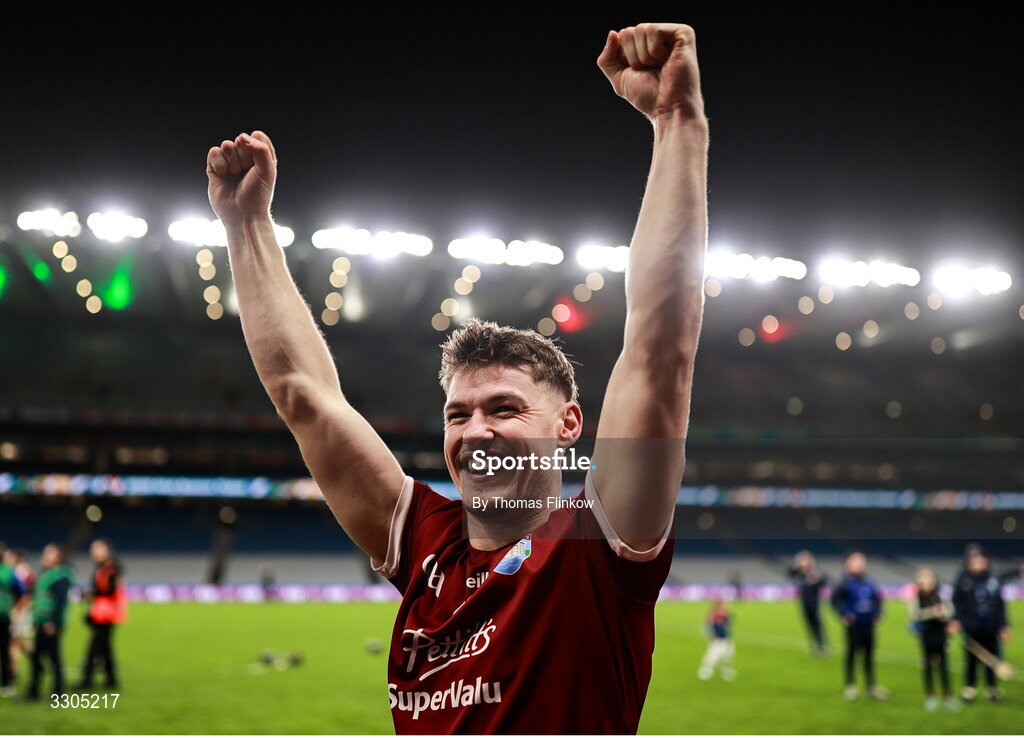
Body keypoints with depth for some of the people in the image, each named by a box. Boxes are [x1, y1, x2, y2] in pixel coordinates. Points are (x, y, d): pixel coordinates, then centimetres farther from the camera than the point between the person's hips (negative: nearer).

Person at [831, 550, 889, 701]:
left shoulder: (869, 583, 6)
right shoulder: (846, 584, -10)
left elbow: (878, 597, 20)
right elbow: (835, 599, -15)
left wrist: (878, 612, 8)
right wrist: (844, 615, -21)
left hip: (868, 625, 5)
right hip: (854, 626, -5)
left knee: (869, 655, 11)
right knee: (851, 653, 2)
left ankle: (872, 687, 19)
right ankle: (850, 686, 11)